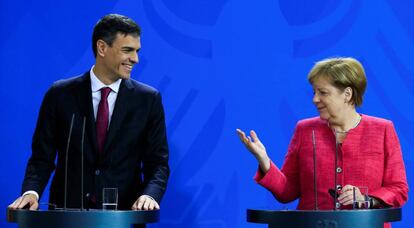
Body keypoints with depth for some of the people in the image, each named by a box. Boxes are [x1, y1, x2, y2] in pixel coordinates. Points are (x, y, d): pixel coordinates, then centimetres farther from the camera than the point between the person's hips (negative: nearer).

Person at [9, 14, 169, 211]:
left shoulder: (148, 99, 5)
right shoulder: (60, 95, 5)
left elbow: (157, 162, 4)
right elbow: (42, 156, 6)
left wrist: (150, 195, -15)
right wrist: (31, 192, -13)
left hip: (123, 214, 1)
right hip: (67, 212, -1)